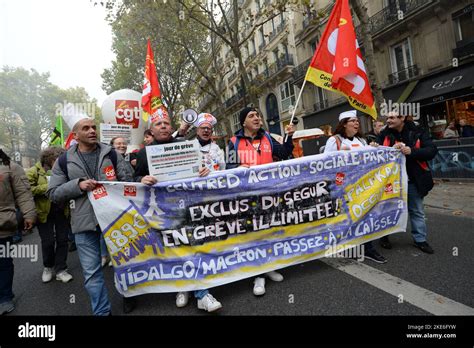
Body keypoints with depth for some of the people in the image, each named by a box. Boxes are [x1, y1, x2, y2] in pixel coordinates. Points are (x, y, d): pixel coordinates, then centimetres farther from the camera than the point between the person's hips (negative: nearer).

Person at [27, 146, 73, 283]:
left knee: (62, 240, 5)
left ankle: (60, 269, 17)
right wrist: (47, 187, -18)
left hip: (61, 211, 3)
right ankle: (48, 267, 29)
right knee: (48, 242, 5)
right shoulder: (34, 171, -4)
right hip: (44, 212, -3)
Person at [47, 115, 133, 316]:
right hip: (84, 223, 0)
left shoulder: (111, 154, 3)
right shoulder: (64, 161, 3)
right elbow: (53, 193, 3)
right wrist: (78, 185, -14)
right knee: (91, 272, 8)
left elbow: (126, 182, 4)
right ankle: (102, 311, 26)